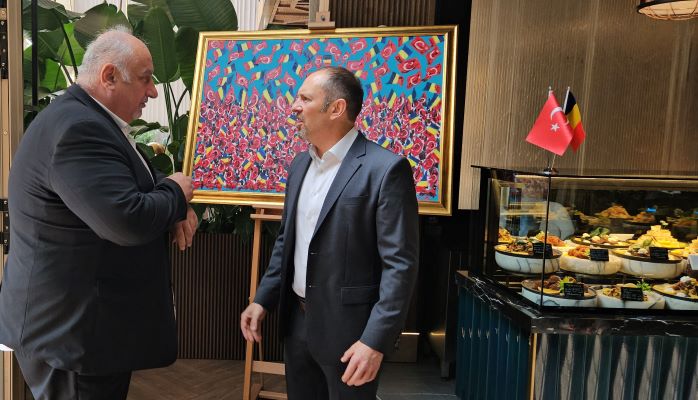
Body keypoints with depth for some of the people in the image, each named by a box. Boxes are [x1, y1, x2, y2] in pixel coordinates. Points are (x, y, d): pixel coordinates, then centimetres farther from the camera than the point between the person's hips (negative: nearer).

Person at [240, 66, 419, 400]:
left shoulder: (385, 169, -16)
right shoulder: (300, 163, 7)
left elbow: (400, 263, -18)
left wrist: (375, 340, -20)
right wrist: (263, 299, 9)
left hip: (347, 328, -6)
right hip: (296, 320, 7)